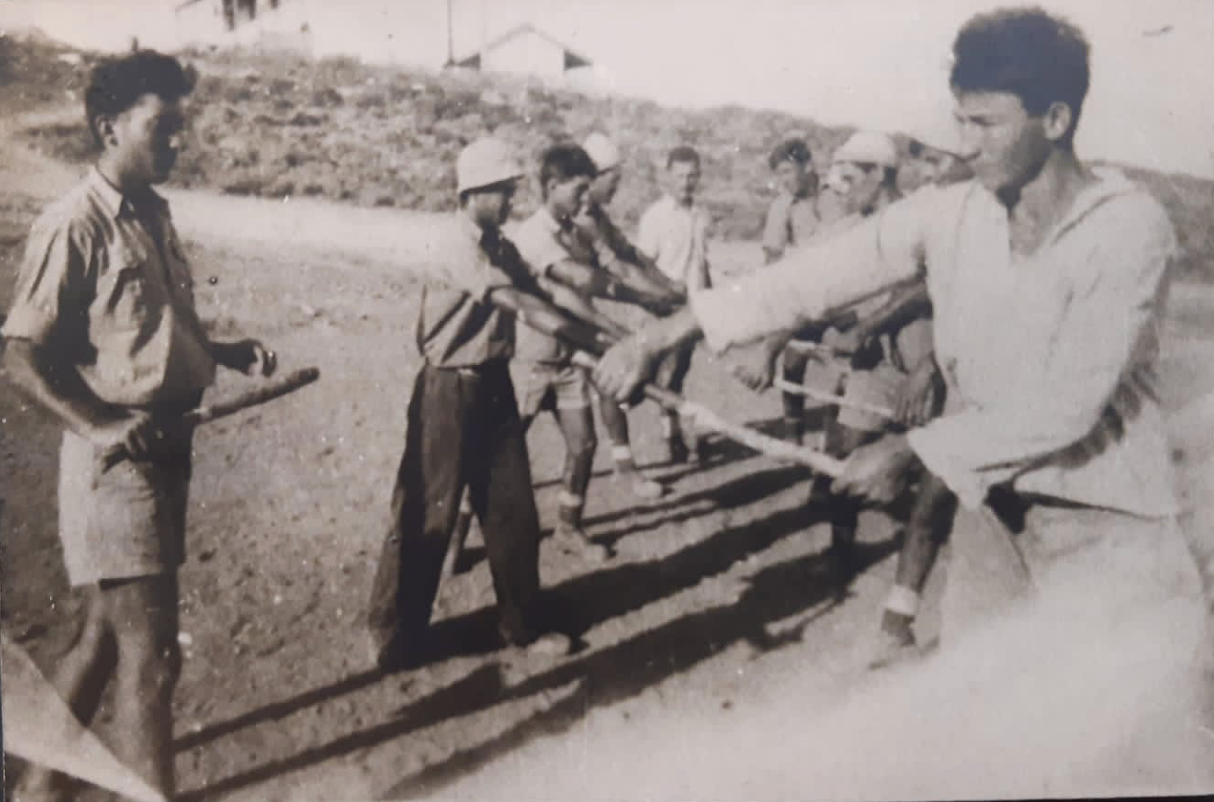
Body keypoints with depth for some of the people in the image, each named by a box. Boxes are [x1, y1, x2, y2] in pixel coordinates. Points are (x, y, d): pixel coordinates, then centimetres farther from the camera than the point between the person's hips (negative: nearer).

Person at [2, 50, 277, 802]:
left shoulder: (155, 212, 11)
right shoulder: (74, 226, -14)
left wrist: (227, 352, 5)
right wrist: (96, 427, -27)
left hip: (167, 448, 9)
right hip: (118, 458, -9)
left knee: (109, 632, 20)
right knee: (151, 653, -5)